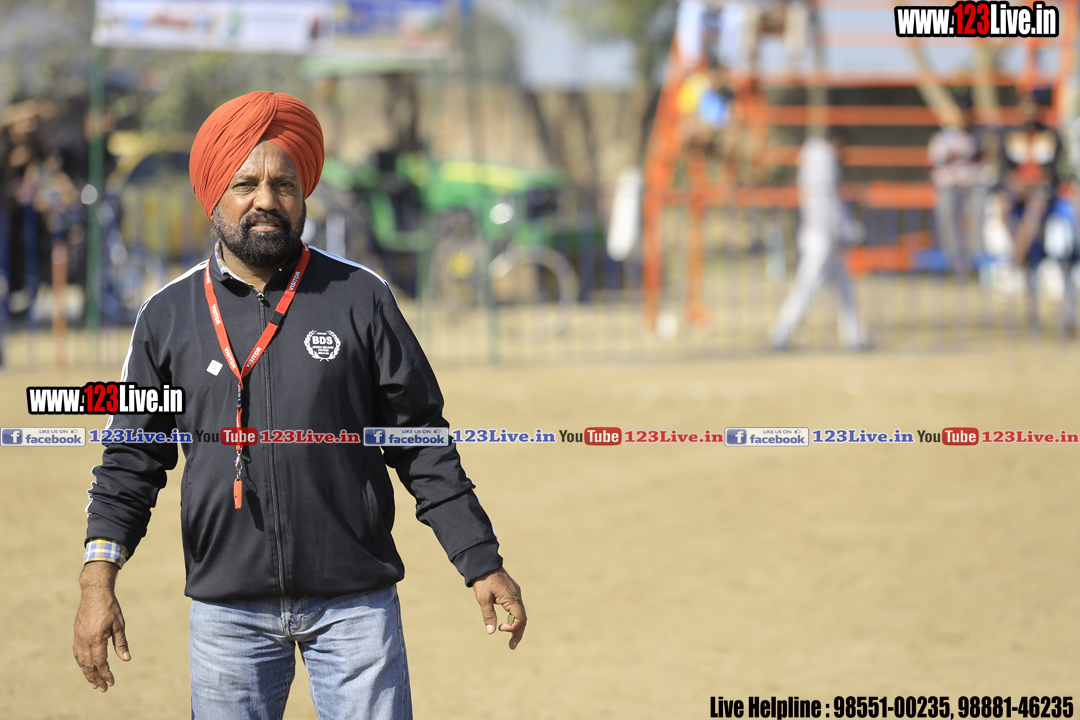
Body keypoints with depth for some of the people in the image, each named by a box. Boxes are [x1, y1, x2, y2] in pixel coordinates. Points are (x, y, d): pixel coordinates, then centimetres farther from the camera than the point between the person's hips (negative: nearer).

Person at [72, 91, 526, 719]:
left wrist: (482, 565, 1)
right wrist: (98, 577, -7)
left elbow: (421, 444, 6)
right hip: (227, 608, 1)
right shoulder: (169, 315, 6)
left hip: (355, 602, -1)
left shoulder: (361, 298, 3)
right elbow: (132, 458, 7)